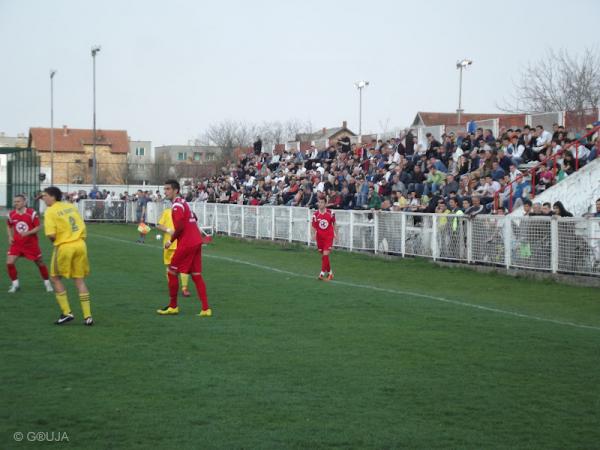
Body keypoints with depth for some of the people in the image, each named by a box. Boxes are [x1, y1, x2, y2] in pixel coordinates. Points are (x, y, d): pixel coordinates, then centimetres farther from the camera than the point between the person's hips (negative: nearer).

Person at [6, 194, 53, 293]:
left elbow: (38, 227, -12)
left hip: (31, 243, -2)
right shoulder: (11, 214, -3)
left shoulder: (32, 213, -15)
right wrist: (10, 237, -1)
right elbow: (9, 226, 15)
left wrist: (28, 233, -27)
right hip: (17, 243, 3)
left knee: (40, 263, 10)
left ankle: (47, 283, 30)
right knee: (9, 262, -12)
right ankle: (15, 284, 5)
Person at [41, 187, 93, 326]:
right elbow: (83, 227, 13)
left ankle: (67, 313, 9)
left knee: (56, 278, 13)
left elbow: (51, 234, -15)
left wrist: (54, 241, 3)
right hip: (80, 245, 5)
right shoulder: (71, 206, 10)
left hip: (64, 247, -5)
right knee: (80, 280, 11)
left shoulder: (50, 211, -7)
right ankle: (88, 316, 8)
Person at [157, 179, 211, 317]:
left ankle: (173, 307, 10)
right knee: (196, 275, 7)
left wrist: (171, 240, -9)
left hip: (186, 244, -9)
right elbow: (194, 219, 26)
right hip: (196, 242, 9)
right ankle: (206, 309, 3)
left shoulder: (177, 205, -13)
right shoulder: (183, 203, 16)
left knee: (172, 272, 2)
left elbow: (179, 227, -22)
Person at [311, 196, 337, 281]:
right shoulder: (315, 214, -5)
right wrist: (314, 234, -20)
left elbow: (334, 223, 8)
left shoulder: (330, 213, -6)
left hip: (329, 236, -2)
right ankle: (329, 272, 28)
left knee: (325, 254, -15)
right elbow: (314, 226, -2)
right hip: (320, 237, 2)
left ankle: (322, 273, -12)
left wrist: (336, 234, 9)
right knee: (323, 256, 10)